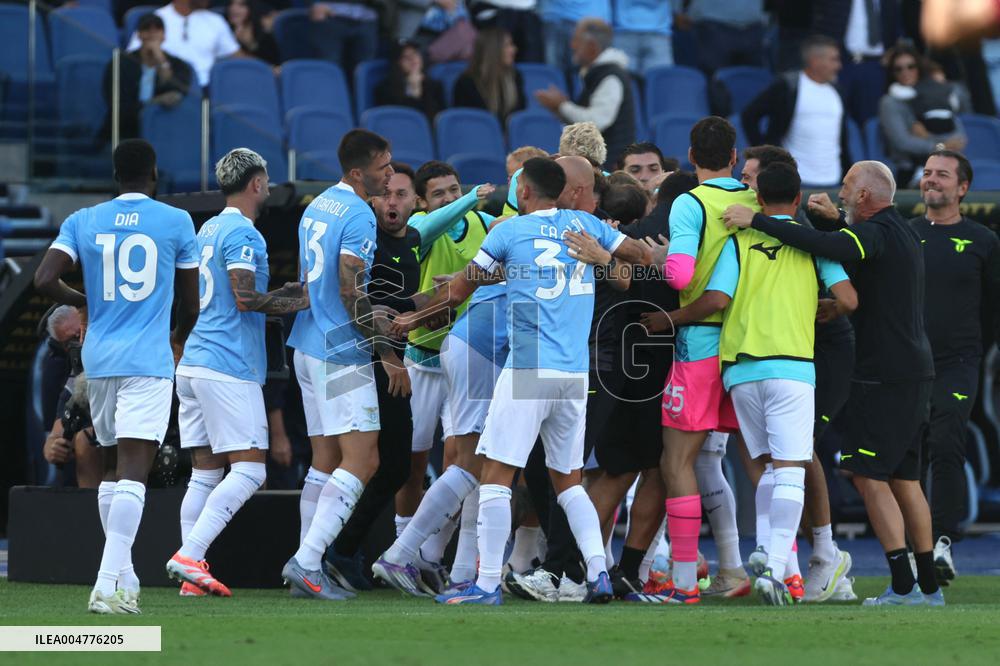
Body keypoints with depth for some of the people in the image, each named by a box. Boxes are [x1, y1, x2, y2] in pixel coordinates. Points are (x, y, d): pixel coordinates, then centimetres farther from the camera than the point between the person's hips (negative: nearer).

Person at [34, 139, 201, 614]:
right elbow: (191, 304, 8)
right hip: (149, 361, -4)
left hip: (99, 359, 4)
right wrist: (178, 340, 30)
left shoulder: (82, 222, 6)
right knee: (134, 472, -12)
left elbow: (44, 281, -5)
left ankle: (122, 576, 23)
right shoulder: (176, 222, 2)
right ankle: (109, 584, -24)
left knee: (115, 466, 18)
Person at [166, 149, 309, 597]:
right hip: (229, 367, -9)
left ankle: (191, 574, 3)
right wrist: (299, 303, -8)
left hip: (194, 362, 9)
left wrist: (280, 294, 24)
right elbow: (245, 300, -18)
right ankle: (189, 555, -19)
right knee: (248, 471, -9)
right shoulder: (242, 233, -10)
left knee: (204, 472, 8)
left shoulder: (208, 230, 19)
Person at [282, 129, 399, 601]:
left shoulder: (317, 207, 14)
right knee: (361, 461, -10)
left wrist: (369, 316, 26)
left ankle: (309, 566, 9)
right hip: (342, 354, -10)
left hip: (308, 347, 10)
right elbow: (352, 293, -18)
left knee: (325, 463, 12)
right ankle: (306, 561, -16)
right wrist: (386, 352, -12)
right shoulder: (359, 216, -14)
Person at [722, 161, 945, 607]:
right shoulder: (903, 233, 17)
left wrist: (757, 222, -30)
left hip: (885, 376, -10)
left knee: (869, 476, -8)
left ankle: (903, 586, -12)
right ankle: (929, 586, 14)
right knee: (904, 478, 13)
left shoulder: (877, 232, -14)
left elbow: (827, 247, -33)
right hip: (913, 372, 10)